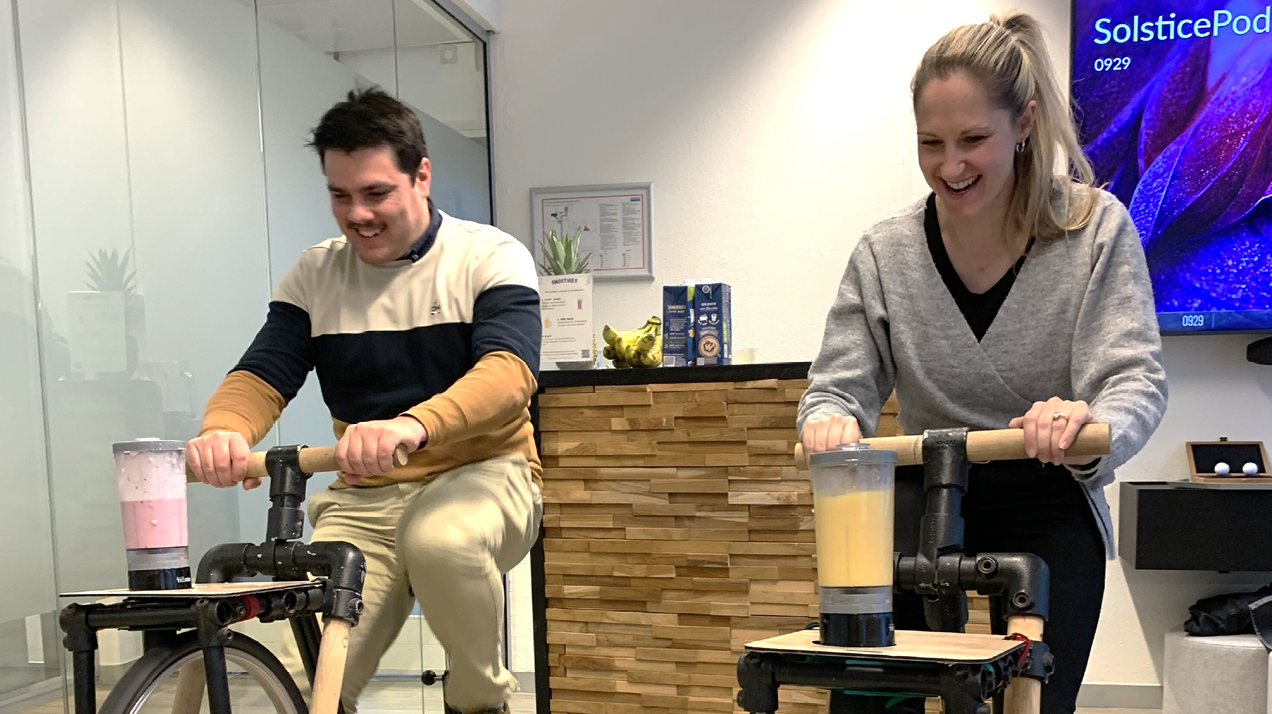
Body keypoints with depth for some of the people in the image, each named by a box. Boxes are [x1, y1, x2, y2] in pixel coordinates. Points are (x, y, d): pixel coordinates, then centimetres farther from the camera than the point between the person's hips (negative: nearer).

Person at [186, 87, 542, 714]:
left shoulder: (490, 258, -5)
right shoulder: (313, 276, 7)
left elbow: (510, 372, -21)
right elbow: (260, 378, 1)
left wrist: (413, 426, -42)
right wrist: (221, 432, -26)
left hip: (481, 474, -2)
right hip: (363, 500, 2)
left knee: (440, 541, -37)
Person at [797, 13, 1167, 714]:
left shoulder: (1096, 229, -7)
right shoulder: (884, 253, -4)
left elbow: (1136, 378, -13)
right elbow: (839, 384, -1)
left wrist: (1091, 425, -37)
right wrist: (826, 418, -26)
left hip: (1050, 512, -1)